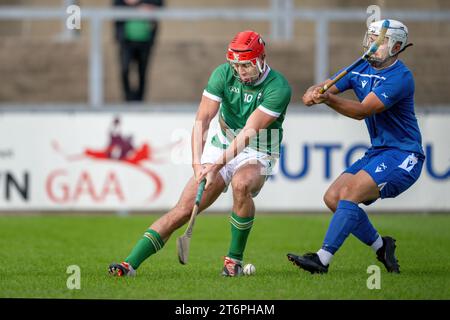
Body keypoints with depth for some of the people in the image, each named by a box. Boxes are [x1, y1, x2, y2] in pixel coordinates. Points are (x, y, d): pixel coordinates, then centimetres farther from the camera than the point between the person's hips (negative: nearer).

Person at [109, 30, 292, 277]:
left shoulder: (278, 88, -20)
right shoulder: (223, 74, -9)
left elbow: (248, 132, -26)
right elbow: (201, 120, -14)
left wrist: (218, 165, -33)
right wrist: (197, 163, -27)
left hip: (256, 155, -3)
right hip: (220, 146, 3)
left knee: (241, 185, -37)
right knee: (183, 209, -11)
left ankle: (234, 260, -20)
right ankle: (130, 264, -16)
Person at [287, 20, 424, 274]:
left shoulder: (400, 77, -18)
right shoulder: (362, 69, 8)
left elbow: (362, 111, -27)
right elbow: (323, 88, -1)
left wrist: (328, 98, -41)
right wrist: (313, 93, -25)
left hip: (403, 156, -9)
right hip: (378, 152, 9)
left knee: (349, 194, -24)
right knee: (333, 198, -2)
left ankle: (322, 259, -27)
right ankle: (381, 246, 12)